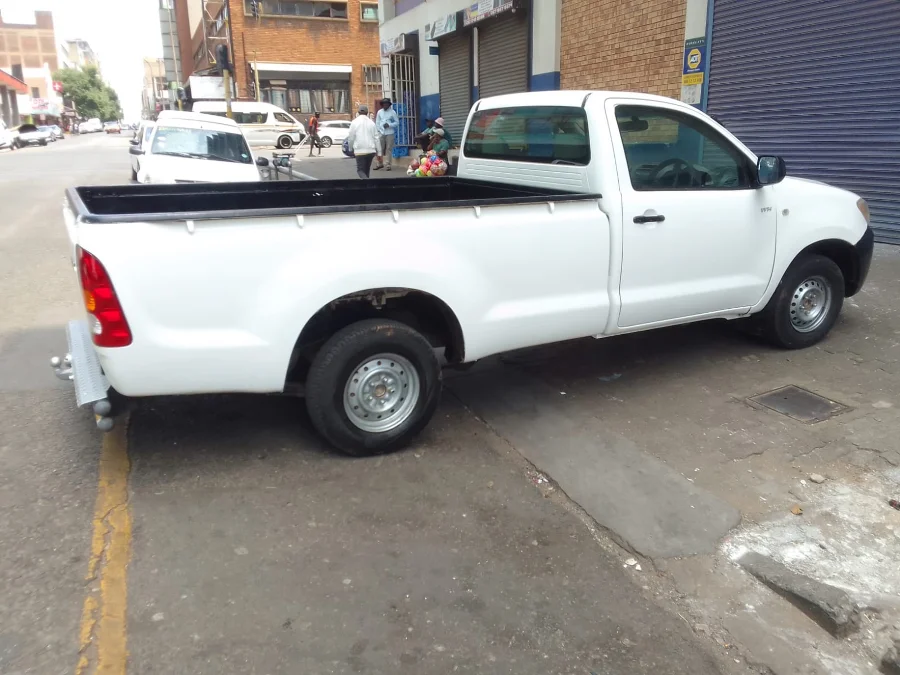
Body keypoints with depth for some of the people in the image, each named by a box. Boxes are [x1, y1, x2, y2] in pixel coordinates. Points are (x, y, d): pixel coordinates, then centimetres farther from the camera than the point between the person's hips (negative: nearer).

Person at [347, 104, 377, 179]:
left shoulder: (355, 122, -3)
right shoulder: (371, 123, 4)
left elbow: (351, 137, -1)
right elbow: (376, 137, 3)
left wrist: (350, 147, 17)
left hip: (360, 150, -3)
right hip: (371, 150, 4)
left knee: (360, 170, -2)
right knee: (366, 170, 17)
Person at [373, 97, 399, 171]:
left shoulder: (392, 112, 1)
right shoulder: (379, 112, 10)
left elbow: (397, 122, 1)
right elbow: (377, 123, 12)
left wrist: (389, 125, -12)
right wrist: (379, 130, 0)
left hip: (389, 133, -3)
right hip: (381, 133, 3)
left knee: (389, 149, -2)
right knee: (380, 149, 3)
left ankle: (388, 165, 3)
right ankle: (380, 163, 16)